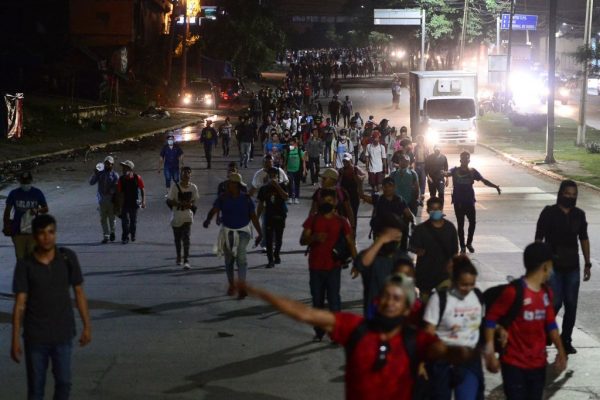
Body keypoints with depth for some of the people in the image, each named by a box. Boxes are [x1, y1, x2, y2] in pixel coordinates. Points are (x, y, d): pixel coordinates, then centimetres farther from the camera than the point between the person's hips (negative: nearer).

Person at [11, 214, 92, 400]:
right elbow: (20, 304, -8)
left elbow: (79, 292, 2)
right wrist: (15, 340, -10)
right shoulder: (25, 265, -10)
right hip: (35, 336, -1)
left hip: (63, 334, 1)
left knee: (64, 382, 8)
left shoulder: (68, 258, -6)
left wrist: (87, 326, 3)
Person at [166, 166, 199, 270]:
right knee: (177, 239, 13)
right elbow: (169, 201, -8)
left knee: (186, 238, -12)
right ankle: (178, 258, 33)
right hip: (176, 217, 0)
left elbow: (195, 200, 8)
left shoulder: (193, 187, -3)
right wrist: (180, 204, -23)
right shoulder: (175, 187, -10)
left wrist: (191, 205, -15)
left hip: (188, 217, 0)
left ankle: (186, 260, -14)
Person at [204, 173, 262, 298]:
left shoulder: (246, 199, -4)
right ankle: (231, 285, 29)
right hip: (227, 232, 2)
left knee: (241, 257, -18)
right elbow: (214, 210, -16)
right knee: (229, 260, 11)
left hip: (242, 232, -2)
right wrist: (208, 219, -38)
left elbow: (253, 217, 2)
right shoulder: (223, 198, -3)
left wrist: (259, 233, 3)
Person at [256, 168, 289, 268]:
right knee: (269, 239, -8)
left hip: (280, 216, 0)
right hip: (269, 216, 0)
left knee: (278, 238, 12)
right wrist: (257, 217, 3)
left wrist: (277, 186, -24)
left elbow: (285, 197, -20)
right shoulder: (264, 188, 3)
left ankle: (276, 255, 35)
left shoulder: (281, 186, -1)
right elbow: (261, 204, 6)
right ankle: (270, 260, -8)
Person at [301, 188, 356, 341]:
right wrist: (314, 238, -21)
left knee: (334, 300, -6)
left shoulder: (341, 221, 1)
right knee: (317, 300, 8)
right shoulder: (313, 220, 5)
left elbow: (350, 242, 1)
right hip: (315, 267, 2)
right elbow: (302, 240, 0)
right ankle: (319, 331, 18)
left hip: (333, 267, -2)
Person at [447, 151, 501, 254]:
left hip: (469, 201, 2)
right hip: (458, 202, -2)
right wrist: (444, 173, -47)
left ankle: (469, 243, 21)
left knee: (472, 222, -2)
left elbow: (484, 180, -3)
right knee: (460, 224, 3)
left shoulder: (472, 171, 3)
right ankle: (462, 246, 12)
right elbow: (448, 173, -22)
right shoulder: (455, 170, -1)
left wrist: (495, 186, -18)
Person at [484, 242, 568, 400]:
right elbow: (491, 318, -14)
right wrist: (490, 352, -15)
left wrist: (561, 351, 9)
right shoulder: (514, 291, -18)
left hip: (538, 363, 7)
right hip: (514, 363, -7)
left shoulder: (546, 293, 5)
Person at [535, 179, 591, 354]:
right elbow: (539, 238, -6)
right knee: (555, 302, -7)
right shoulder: (549, 212, -7)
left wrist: (587, 264, 9)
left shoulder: (579, 214, 5)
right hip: (553, 265, -4)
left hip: (572, 266, 4)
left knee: (571, 305, 5)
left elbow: (584, 239, 12)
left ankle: (566, 340, 17)